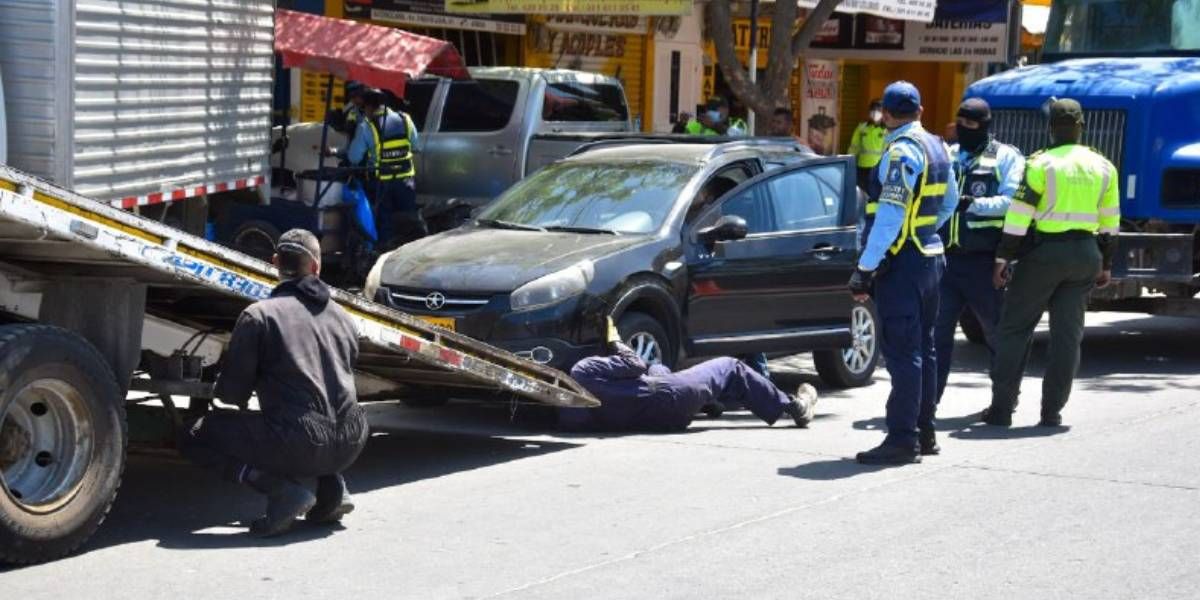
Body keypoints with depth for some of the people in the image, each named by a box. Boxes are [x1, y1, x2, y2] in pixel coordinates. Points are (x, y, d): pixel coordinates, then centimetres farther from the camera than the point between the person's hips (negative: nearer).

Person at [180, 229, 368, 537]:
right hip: (351, 443, 6)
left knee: (195, 438, 9)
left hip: (299, 445, -6)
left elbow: (233, 392, 0)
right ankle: (332, 487, 16)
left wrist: (219, 388, 25)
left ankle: (283, 491, -7)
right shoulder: (341, 316, 17)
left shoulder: (258, 315, 0)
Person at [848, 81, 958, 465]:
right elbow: (950, 201, 22)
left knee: (901, 352, -8)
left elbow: (890, 214, -22)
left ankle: (902, 440, -8)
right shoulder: (936, 147, 11)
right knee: (922, 348, 15)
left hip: (902, 262, -9)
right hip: (931, 257, 9)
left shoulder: (902, 151, -16)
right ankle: (924, 433, 22)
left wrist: (866, 268, -21)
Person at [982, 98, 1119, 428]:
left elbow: (1019, 216, -12)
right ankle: (1052, 411, 8)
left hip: (1044, 252, -4)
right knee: (1068, 334, 8)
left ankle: (1002, 408, 1)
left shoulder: (1041, 163, -10)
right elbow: (1110, 223, 11)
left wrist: (1003, 258, -7)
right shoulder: (1103, 167, 6)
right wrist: (1105, 264, 19)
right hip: (1085, 254, 4)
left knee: (1014, 328, 4)